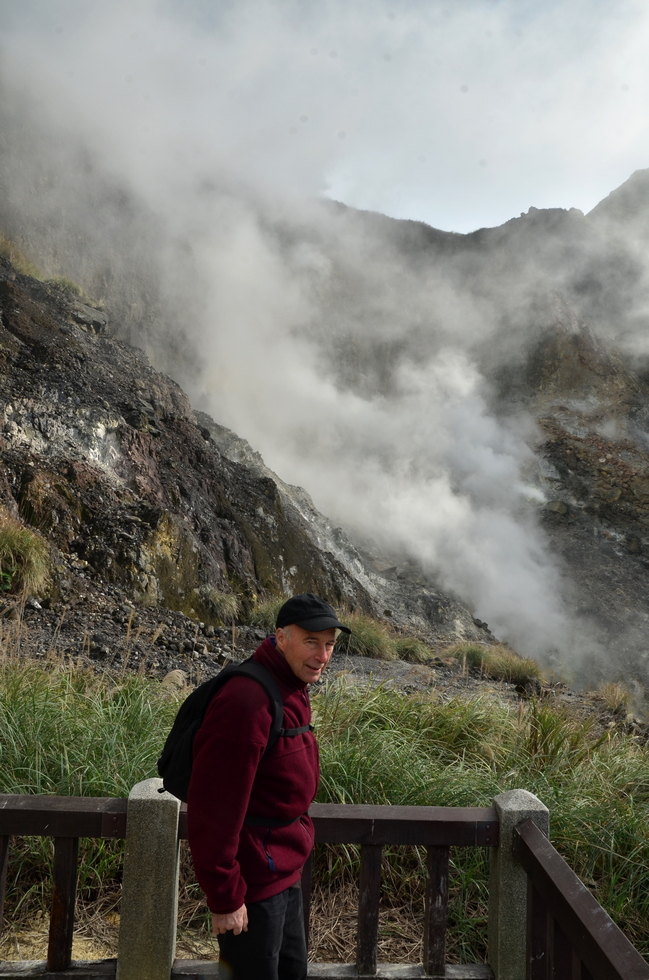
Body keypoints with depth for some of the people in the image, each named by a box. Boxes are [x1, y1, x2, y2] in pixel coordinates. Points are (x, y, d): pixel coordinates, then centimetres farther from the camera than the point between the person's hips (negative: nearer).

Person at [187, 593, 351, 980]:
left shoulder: (293, 691, 4)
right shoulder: (247, 703, -27)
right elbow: (213, 811, -27)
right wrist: (225, 898, -21)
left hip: (285, 872, 9)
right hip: (254, 883, -9)